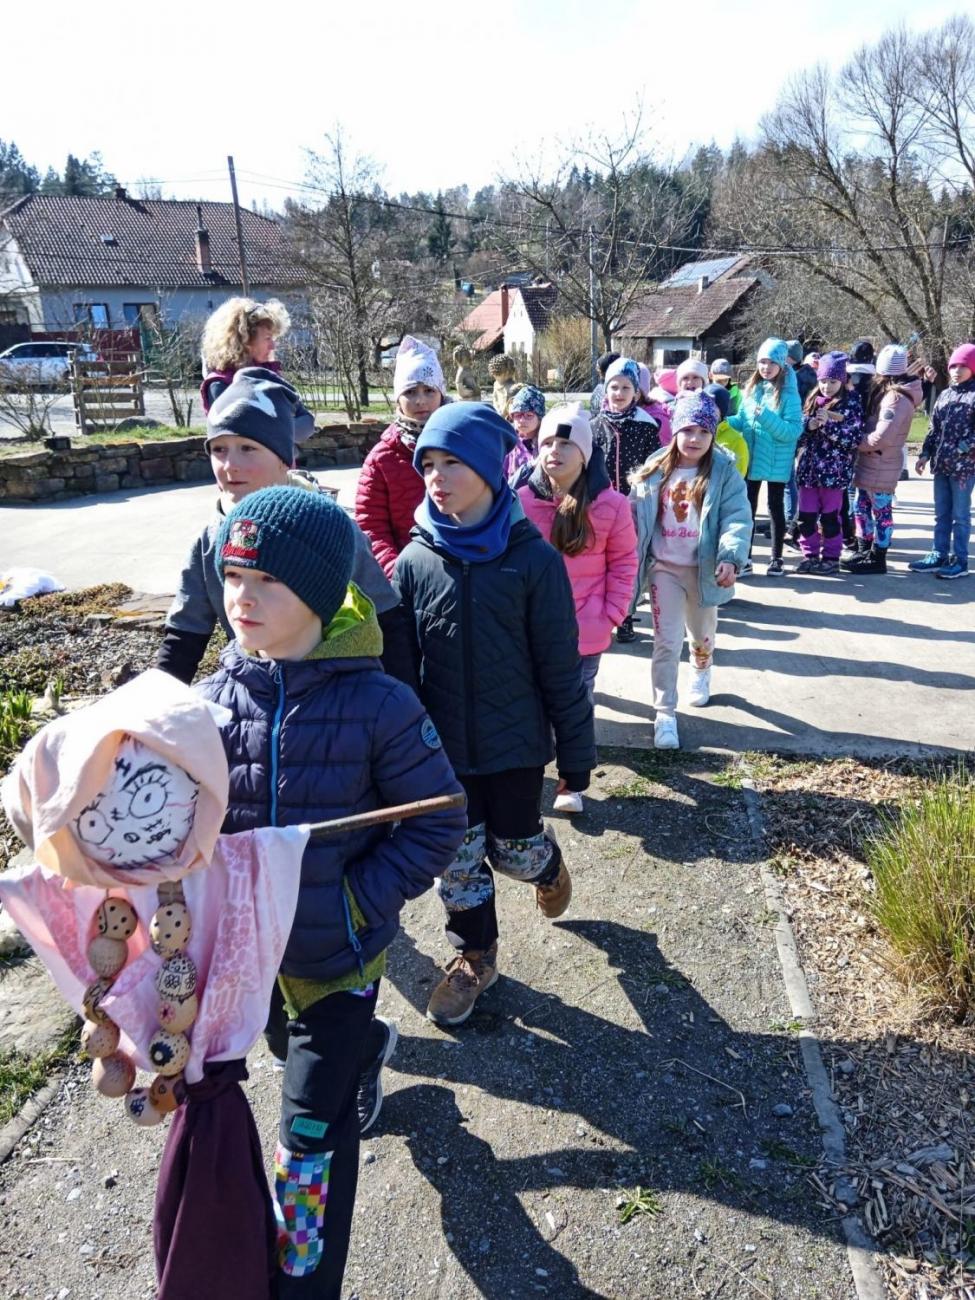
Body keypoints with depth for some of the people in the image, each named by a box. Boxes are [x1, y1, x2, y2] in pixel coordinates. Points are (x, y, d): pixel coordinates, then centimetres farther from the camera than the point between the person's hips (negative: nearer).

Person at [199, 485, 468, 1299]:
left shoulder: (377, 705, -21)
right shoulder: (213, 700, -9)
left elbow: (437, 822, -13)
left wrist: (358, 902, -19)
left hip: (338, 951, -5)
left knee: (313, 1124, 2)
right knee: (292, 1047, 32)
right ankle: (365, 1050, 66)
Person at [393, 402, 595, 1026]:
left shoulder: (533, 559, -14)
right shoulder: (415, 560, -6)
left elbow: (560, 668, -8)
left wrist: (576, 756, -3)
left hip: (515, 742, -2)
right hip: (443, 745, 3)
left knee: (514, 851, 12)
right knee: (458, 860, 13)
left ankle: (549, 864, 48)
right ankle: (475, 957, 38)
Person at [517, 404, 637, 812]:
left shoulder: (611, 504, -9)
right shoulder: (522, 501, -7)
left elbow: (624, 563, 0)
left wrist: (611, 614, -5)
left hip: (585, 632, -1)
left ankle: (572, 783, 32)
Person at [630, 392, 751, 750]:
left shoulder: (724, 472, -10)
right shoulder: (654, 471, -3)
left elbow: (737, 518, -18)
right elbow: (636, 515, 1)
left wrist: (731, 557, -34)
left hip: (704, 569, 0)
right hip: (664, 569, 0)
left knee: (702, 634, 22)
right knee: (666, 642, -4)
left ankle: (701, 674, 55)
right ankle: (665, 714, 4)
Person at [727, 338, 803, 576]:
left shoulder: (789, 394, -11)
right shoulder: (751, 389, 5)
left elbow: (794, 431, -18)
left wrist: (767, 416, -28)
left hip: (776, 461, -4)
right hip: (750, 459, 4)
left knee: (775, 506, 7)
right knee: (748, 506, 7)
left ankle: (776, 558, 18)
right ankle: (745, 558, 15)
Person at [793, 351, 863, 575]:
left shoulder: (851, 403, -3)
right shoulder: (812, 401, 11)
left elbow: (854, 438, -11)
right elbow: (798, 430, 11)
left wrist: (828, 424, -19)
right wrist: (809, 425, -11)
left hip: (834, 471, -4)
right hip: (809, 468, 4)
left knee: (829, 516, 2)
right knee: (806, 515, 5)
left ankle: (831, 558, 14)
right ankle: (810, 555, 18)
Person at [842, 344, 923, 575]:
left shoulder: (896, 398, -18)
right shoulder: (887, 391, 11)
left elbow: (881, 437, -24)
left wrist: (856, 443, -11)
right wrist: (862, 444, 1)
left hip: (882, 465, -9)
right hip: (871, 462, 9)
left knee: (881, 511, 1)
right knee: (862, 507, 15)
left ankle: (877, 559, 9)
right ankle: (864, 552, 26)